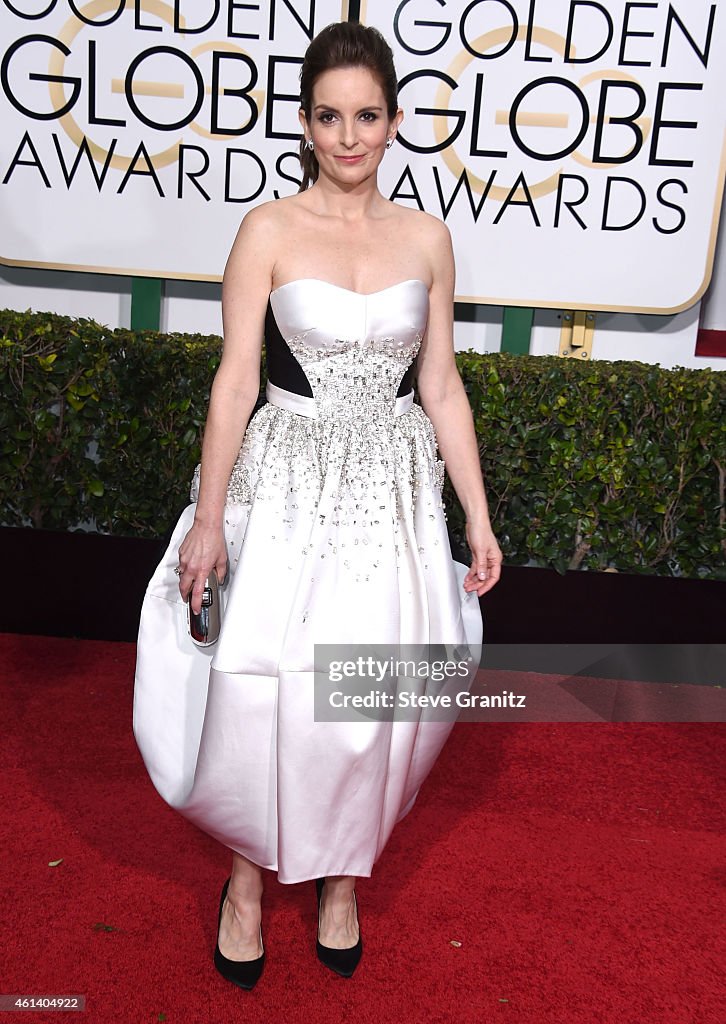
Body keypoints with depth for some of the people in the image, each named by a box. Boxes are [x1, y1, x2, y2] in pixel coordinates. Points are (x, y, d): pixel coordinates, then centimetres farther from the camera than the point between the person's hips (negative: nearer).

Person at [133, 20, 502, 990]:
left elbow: (442, 386, 7)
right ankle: (247, 873, 28)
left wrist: (479, 518, 5)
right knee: (261, 692, -1)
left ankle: (342, 872, 33)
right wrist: (208, 518, -7)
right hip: (289, 484, -2)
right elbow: (236, 380, -5)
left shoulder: (427, 238, 5)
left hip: (394, 490, 3)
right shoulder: (270, 230, -3)